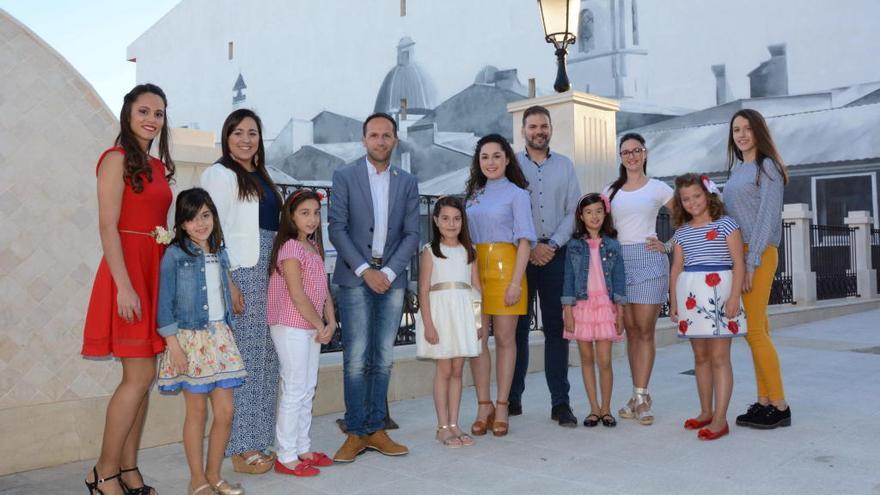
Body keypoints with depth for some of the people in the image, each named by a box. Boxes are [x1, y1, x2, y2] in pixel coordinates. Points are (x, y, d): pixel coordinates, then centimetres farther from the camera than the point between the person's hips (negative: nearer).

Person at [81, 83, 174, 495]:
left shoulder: (158, 166, 17)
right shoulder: (117, 159, -6)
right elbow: (107, 227, -13)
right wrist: (124, 286, -20)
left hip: (156, 271, 8)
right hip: (128, 270, -8)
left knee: (141, 377, 9)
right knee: (140, 376, -8)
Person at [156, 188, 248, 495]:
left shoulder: (220, 254, 10)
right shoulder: (174, 255, -7)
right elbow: (164, 304, -9)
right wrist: (174, 346, -13)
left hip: (220, 337, 5)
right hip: (191, 339, -5)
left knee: (225, 412, 4)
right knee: (197, 412, 3)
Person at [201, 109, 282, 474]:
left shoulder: (260, 176, 19)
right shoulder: (219, 174, -3)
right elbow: (214, 231, -11)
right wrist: (227, 282, -17)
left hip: (267, 273, 8)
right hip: (240, 273, -8)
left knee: (264, 359, 9)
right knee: (243, 359, -5)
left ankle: (258, 443, 18)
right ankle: (241, 450, 4)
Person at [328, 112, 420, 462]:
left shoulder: (407, 183, 9)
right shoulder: (344, 177, 2)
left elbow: (412, 234, 4)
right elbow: (337, 228, -4)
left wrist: (388, 272, -9)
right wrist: (365, 270, -13)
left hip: (392, 277, 3)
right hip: (355, 276, -3)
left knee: (383, 357, 6)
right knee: (356, 357, -5)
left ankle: (375, 429, 14)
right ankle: (355, 433, 4)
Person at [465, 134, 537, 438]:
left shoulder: (516, 194, 2)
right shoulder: (472, 195, 16)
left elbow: (524, 240, -3)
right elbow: (465, 237, 16)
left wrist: (516, 281, -12)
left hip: (504, 266, -4)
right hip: (473, 269, 4)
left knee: (505, 339, 2)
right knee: (477, 339, 1)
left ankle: (501, 407, 10)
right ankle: (483, 407, 10)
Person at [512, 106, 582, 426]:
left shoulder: (564, 165, 12)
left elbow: (574, 211, 6)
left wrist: (552, 245, -6)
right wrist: (530, 248, -9)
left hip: (555, 253, 1)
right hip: (519, 254, -1)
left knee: (556, 328, 0)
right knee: (518, 327, 3)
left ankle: (560, 403, 4)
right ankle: (513, 397, 13)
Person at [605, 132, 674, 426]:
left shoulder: (657, 188, 5)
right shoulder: (611, 191, 15)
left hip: (648, 259, -3)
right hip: (618, 260, 3)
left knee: (645, 331, -5)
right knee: (631, 331, 4)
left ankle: (640, 396, -2)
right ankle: (640, 396, 10)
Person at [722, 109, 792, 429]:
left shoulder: (767, 166, -5)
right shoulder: (735, 168, 17)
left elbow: (767, 216, -12)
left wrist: (751, 262, -17)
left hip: (759, 254, -7)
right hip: (737, 253, 7)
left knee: (755, 330, -9)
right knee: (756, 330, 8)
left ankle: (780, 406, 0)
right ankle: (764, 401, 14)